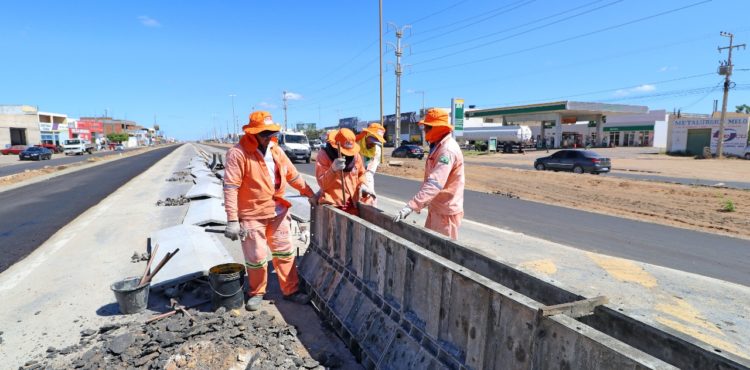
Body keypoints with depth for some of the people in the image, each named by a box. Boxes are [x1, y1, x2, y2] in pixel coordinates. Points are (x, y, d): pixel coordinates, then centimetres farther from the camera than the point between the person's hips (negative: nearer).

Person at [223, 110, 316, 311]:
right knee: (256, 257, 6)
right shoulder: (238, 153, -15)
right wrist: (232, 220, -23)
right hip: (252, 215, -6)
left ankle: (291, 290, 28)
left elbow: (292, 175, 15)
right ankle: (256, 293, 31)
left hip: (277, 212, 6)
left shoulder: (276, 150, 5)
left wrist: (310, 193, 19)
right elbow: (230, 188, -19)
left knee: (284, 252, 13)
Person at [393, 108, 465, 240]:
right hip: (436, 208, 10)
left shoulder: (448, 150, -24)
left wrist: (411, 206, -39)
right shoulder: (438, 146, 11)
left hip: (446, 211, -10)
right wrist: (419, 203, 16)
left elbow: (434, 184, -35)